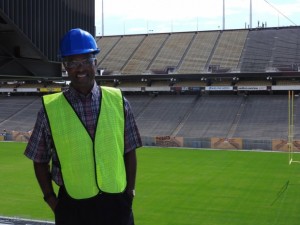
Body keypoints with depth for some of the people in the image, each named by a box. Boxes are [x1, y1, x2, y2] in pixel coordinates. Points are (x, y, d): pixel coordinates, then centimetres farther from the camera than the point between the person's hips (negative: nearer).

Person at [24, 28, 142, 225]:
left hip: (116, 203, 1)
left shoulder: (118, 102, -1)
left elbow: (129, 152, 6)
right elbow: (40, 160, 4)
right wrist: (51, 199, -1)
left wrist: (130, 191, 3)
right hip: (72, 207, -1)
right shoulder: (50, 109, -4)